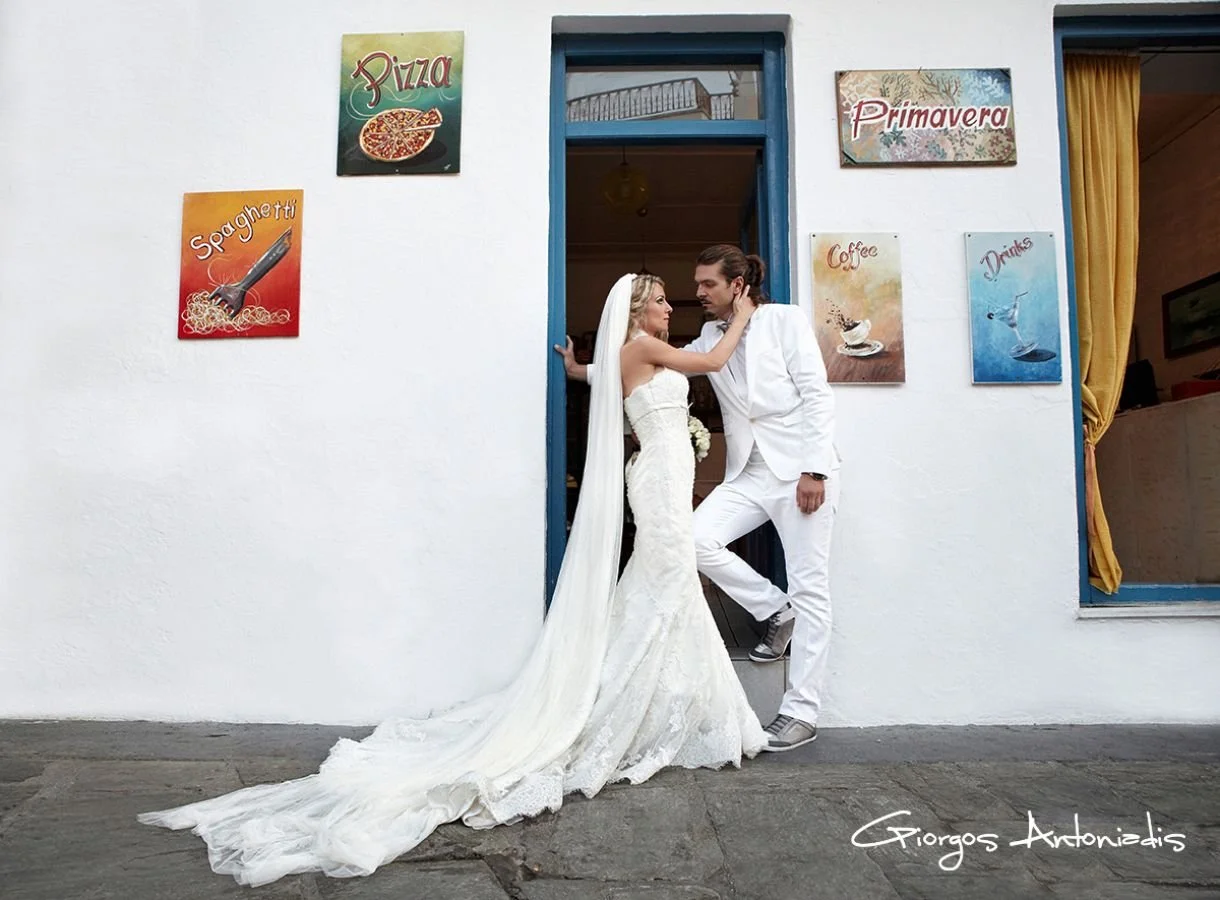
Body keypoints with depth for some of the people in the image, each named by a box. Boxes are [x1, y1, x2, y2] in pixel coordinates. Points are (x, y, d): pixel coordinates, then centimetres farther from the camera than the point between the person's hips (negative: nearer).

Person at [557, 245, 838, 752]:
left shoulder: (785, 320, -2)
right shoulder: (709, 337, 14)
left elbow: (817, 394, -8)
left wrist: (814, 470, -15)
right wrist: (585, 371, 14)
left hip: (801, 467, -5)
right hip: (749, 472, 6)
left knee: (810, 589, -4)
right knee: (697, 538, -15)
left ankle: (801, 714, 5)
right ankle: (776, 612, 7)